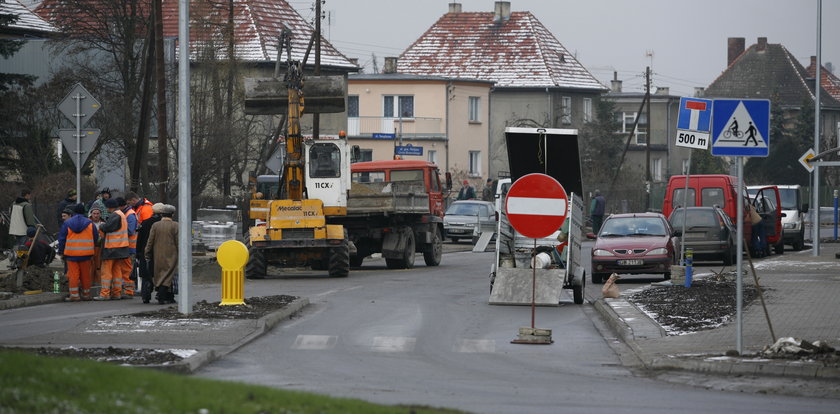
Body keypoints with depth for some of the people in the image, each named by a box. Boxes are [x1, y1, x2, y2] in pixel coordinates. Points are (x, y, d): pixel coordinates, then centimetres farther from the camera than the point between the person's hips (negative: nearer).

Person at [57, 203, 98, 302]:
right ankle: (86, 294, 16)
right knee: (85, 274, 10)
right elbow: (96, 238, 10)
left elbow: (61, 238, 2)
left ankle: (74, 295, -6)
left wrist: (61, 252, 9)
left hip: (71, 253, -2)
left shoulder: (67, 223, 0)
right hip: (86, 253, 2)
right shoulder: (89, 223, 3)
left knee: (73, 274, -1)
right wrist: (92, 251, 23)